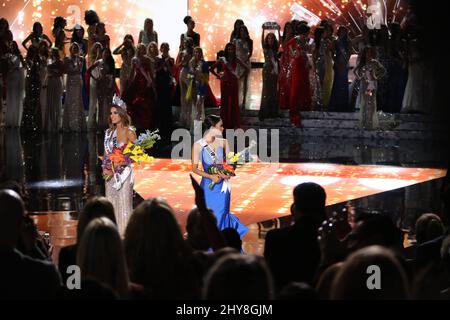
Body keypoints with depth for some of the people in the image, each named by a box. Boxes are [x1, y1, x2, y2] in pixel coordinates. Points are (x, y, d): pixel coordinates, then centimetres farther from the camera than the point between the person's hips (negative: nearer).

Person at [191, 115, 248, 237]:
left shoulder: (223, 142, -1)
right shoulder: (198, 145, -9)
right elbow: (195, 168, -5)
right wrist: (211, 176, -16)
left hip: (222, 185, 2)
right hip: (208, 185, -2)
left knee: (220, 216, 2)